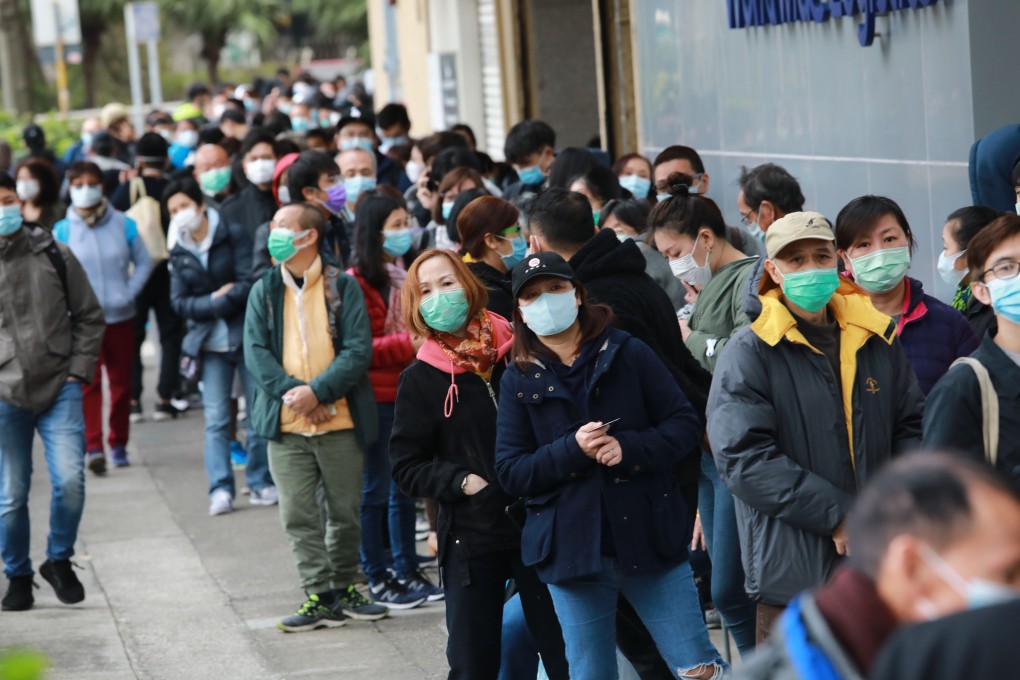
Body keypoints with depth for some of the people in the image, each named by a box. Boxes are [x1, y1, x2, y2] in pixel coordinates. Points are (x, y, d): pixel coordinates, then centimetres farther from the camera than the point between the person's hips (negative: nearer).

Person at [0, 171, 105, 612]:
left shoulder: (54, 256, 4)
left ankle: (59, 561, 10)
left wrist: (78, 372, 1)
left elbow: (89, 316, 11)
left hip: (59, 389, 0)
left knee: (69, 480, -13)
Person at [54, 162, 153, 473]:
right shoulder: (62, 231, -4)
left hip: (120, 317, 2)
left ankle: (118, 444, 23)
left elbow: (143, 263, 6)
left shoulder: (123, 225, -1)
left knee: (121, 383, 9)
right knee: (89, 381, -12)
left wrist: (129, 293, -5)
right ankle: (93, 447, -16)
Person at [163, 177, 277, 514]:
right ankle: (220, 489, -7)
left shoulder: (234, 236, -1)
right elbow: (179, 302, 2)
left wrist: (209, 305, -12)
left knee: (259, 412, 0)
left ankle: (261, 483, 9)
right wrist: (216, 300, -12)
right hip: (209, 344, 2)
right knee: (215, 419, -5)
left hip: (246, 335, -2)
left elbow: (248, 284, -10)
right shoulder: (178, 254, 10)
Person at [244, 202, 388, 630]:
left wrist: (317, 390, -17)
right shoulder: (265, 291, 9)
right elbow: (256, 350, 2)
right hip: (286, 421, 2)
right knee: (298, 514, -2)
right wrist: (289, 390, -14)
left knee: (345, 511, 7)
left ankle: (344, 590, 22)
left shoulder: (342, 286, 1)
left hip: (340, 419, -2)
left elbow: (358, 350, -6)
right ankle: (320, 598, 2)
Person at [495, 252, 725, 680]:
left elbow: (685, 425, -2)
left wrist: (629, 448, -19)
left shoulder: (627, 353, 0)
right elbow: (509, 472, -2)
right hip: (571, 547, 1)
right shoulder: (519, 380, 4)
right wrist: (572, 450, -18)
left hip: (649, 539, -1)